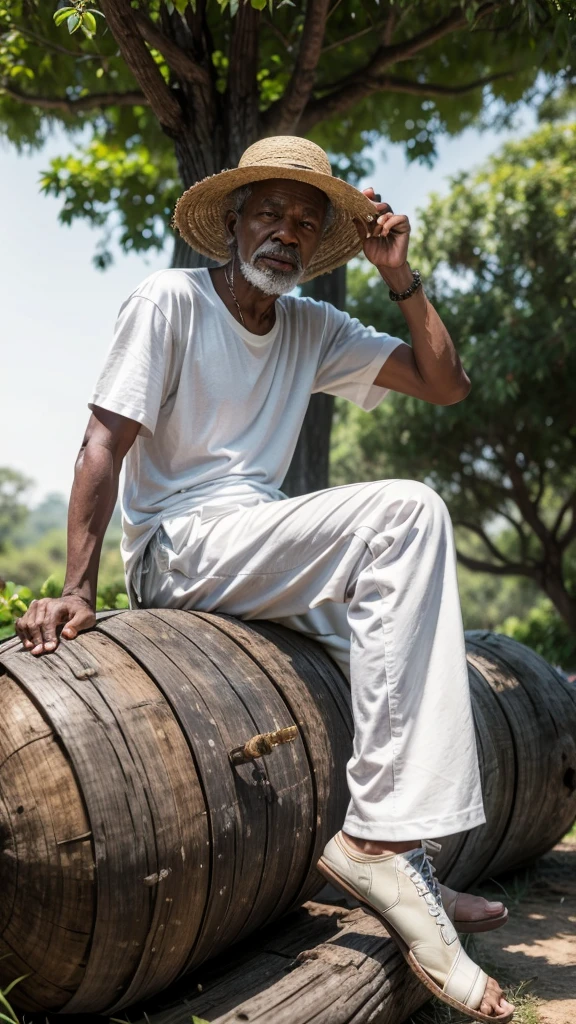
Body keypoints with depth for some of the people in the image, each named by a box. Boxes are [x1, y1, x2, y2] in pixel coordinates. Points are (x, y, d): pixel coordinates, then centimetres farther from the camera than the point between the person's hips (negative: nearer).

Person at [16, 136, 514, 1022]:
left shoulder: (314, 329, 14)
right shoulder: (170, 300, -3)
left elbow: (446, 384, 11)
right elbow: (105, 444, -11)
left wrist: (400, 275, 2)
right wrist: (76, 590, -20)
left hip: (261, 554, 7)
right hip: (177, 550, -7)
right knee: (409, 512, -23)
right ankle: (378, 836, -24)